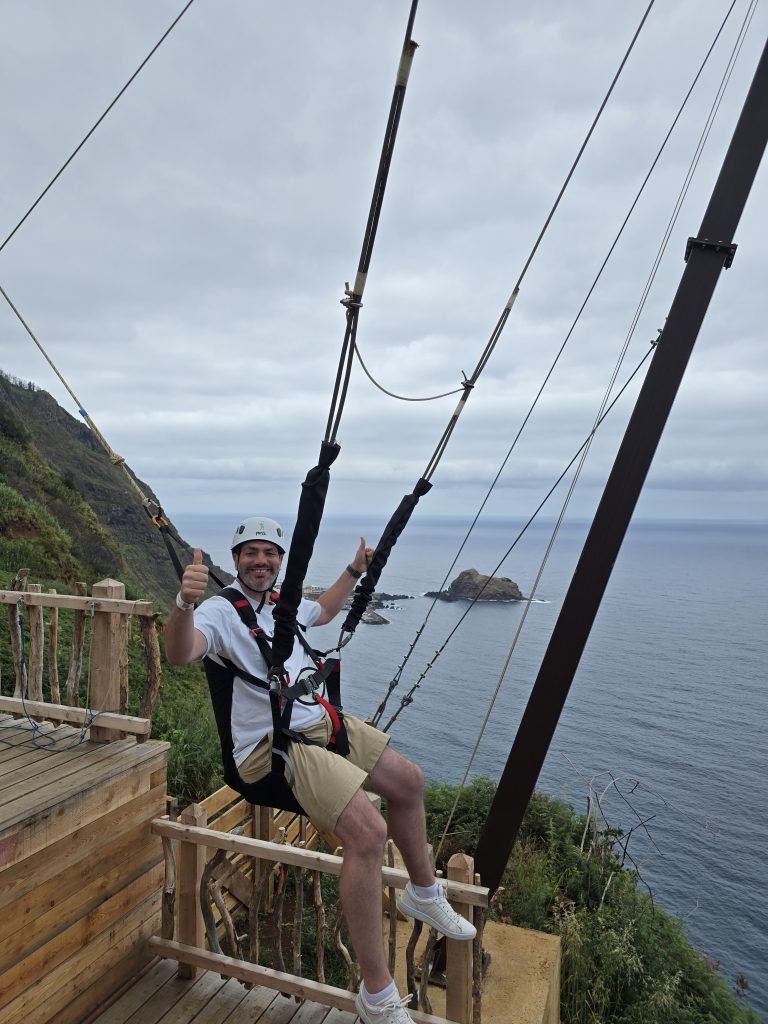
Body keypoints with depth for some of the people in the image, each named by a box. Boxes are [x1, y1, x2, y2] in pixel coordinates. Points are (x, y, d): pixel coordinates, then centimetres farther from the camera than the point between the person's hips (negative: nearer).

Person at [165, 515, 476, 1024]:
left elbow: (323, 611, 34)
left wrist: (355, 570, 29)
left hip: (324, 724, 9)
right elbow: (180, 654, -35)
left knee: (409, 781, 16)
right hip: (275, 747, -9)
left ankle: (423, 893, 40)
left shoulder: (282, 603, 11)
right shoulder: (222, 610, -14)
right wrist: (185, 604, -53)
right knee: (369, 832, -25)